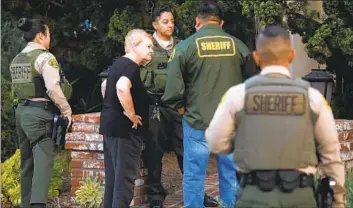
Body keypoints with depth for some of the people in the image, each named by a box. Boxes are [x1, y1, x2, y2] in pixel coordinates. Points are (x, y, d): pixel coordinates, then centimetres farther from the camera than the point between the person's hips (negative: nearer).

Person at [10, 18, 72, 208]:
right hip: (40, 113, -8)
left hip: (21, 111, 8)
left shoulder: (17, 60, 14)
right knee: (43, 160, -12)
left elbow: (16, 89, 16)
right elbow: (53, 89, -18)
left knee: (27, 162, 13)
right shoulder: (44, 57, -11)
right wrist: (67, 110, -9)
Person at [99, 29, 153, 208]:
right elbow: (122, 88, -35)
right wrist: (131, 115, -24)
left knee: (113, 176, 15)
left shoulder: (118, 63, 14)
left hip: (110, 124, 10)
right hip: (124, 128, -10)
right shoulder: (131, 66, -16)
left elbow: (107, 87, 30)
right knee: (125, 176, -7)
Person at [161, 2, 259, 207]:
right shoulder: (238, 46, 1)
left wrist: (181, 105, 10)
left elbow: (174, 90, -10)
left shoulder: (185, 46, -7)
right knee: (231, 175, 12)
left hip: (197, 121, -2)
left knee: (194, 175, 6)